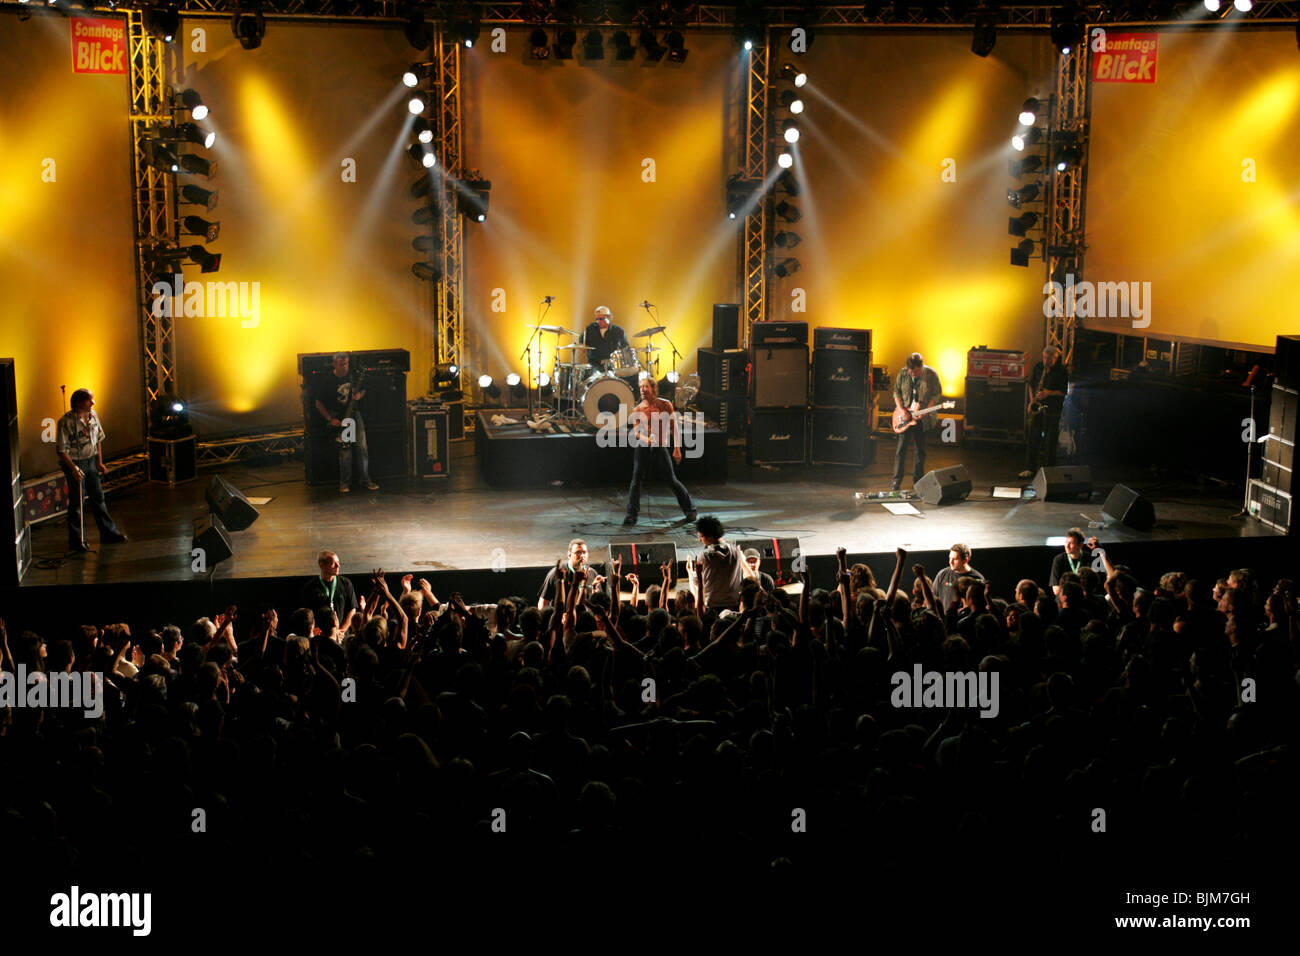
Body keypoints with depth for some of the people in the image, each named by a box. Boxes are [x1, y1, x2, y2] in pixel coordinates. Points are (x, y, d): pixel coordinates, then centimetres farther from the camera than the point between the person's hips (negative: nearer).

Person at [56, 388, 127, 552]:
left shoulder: (93, 415, 1)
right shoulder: (67, 421, -20)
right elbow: (62, 449, -19)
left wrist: (99, 462, 12)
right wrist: (73, 468, -25)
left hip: (90, 461, 7)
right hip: (74, 463, -7)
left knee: (98, 497, 15)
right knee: (76, 502, 0)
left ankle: (108, 532, 26)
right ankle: (77, 541, 10)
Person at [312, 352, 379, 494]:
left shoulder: (353, 377, 5)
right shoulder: (326, 381, -6)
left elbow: (363, 390, 21)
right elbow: (319, 404, -1)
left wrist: (360, 395, -4)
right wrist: (330, 419, -9)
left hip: (355, 414, 3)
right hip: (338, 417, -3)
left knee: (362, 447, -1)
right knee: (345, 450, -8)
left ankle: (365, 479, 9)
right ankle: (344, 482, 4)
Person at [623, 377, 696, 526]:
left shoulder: (665, 405, -1)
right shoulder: (638, 410, 2)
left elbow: (674, 427, 1)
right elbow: (635, 432, -2)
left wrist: (677, 449, -6)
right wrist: (647, 439, -23)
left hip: (660, 447, -1)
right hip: (642, 447, 1)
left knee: (671, 479, -1)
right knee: (636, 479, -6)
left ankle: (689, 509, 16)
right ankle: (631, 515, 0)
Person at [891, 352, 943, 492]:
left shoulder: (931, 375, -8)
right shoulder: (902, 374, -4)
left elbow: (937, 394, -4)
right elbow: (896, 392, 5)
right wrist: (902, 409, -10)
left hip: (923, 418, 0)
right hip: (905, 417, 0)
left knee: (921, 450, 7)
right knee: (901, 448, -5)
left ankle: (917, 479, 19)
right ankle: (897, 481, -4)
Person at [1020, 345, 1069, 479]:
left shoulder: (1061, 371, -5)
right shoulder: (1038, 367, 8)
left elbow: (1064, 391, -6)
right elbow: (1031, 384, 18)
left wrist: (1049, 393, -20)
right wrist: (1032, 400, 6)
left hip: (1053, 410, -3)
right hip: (1037, 408, 3)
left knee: (1050, 440, -1)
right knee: (1033, 438, 0)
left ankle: (1049, 469, 9)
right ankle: (1030, 468, 3)